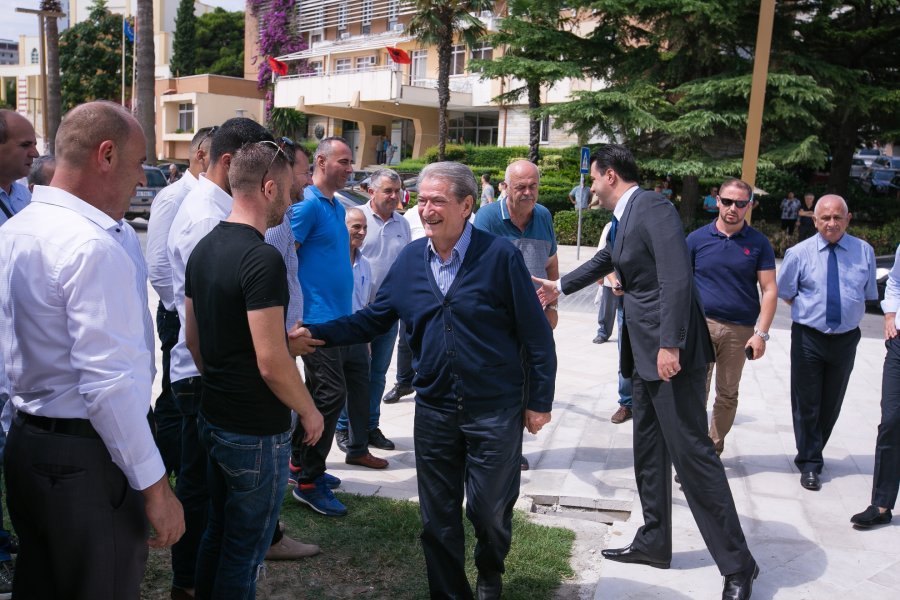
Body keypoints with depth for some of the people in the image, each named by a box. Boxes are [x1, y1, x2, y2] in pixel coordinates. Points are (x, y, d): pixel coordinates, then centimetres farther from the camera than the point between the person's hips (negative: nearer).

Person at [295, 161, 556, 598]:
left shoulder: (499, 256, -11)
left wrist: (540, 401, -7)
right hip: (434, 410, 4)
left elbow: (536, 335, -8)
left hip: (495, 410, -3)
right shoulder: (409, 260, 2)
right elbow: (371, 320, 6)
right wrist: (314, 333, -7)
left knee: (489, 510, 10)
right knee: (438, 517, 13)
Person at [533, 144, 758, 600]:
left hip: (670, 351, -10)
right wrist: (561, 287, 46)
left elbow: (677, 278, -23)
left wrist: (670, 345, -26)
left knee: (691, 451, -7)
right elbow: (607, 260, 35)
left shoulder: (654, 208, -13)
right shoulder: (626, 218, 16)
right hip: (643, 352, 10)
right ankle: (653, 543, 29)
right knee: (648, 450, 16)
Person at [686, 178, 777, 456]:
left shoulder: (759, 243, 2)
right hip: (701, 324, -1)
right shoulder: (697, 239, 2)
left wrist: (761, 333, -8)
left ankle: (715, 447, 26)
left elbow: (769, 290, 0)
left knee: (727, 395, 12)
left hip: (740, 329, 1)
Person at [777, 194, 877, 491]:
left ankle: (811, 454, 33)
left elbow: (868, 294, 11)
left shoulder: (864, 251, 0)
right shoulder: (799, 253, -6)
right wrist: (810, 310, 3)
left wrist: (846, 310, 5)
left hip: (845, 339, 3)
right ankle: (810, 464, 14)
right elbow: (784, 293, 6)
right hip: (808, 338, -2)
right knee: (806, 403, 1)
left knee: (831, 403, 14)